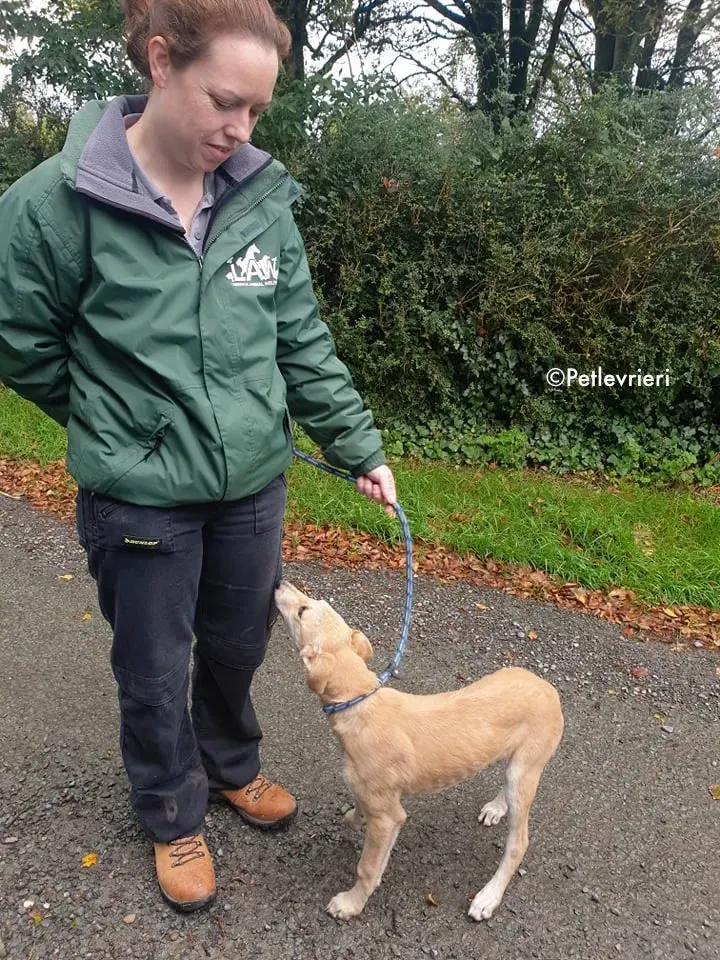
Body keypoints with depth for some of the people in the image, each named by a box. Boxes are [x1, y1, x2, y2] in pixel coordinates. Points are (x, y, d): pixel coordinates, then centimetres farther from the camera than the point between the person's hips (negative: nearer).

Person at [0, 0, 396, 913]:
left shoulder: (263, 198, -4)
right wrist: (124, 429, 5)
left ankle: (232, 767, 52)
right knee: (154, 673, 15)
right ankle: (171, 818, 43)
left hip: (254, 486, 4)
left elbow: (304, 343, 2)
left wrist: (358, 447, 1)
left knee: (239, 646, 22)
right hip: (139, 500, -3)